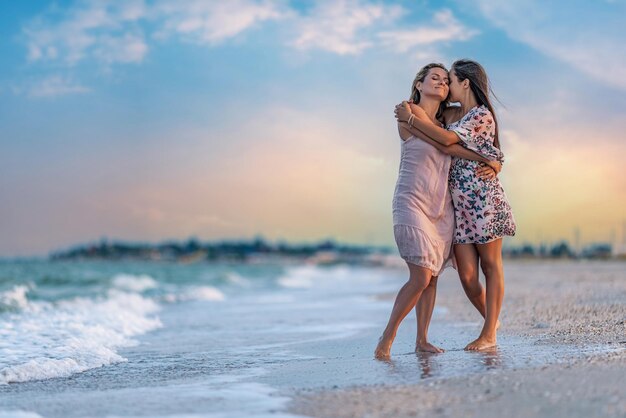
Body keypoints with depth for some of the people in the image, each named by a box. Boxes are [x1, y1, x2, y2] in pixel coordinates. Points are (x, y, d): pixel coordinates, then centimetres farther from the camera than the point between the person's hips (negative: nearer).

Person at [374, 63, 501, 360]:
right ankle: (387, 336, -2)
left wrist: (491, 166, -2)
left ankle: (422, 340, 10)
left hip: (441, 207, 6)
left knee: (432, 276, 4)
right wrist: (487, 159, -6)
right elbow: (447, 146, -10)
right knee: (420, 277, -13)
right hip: (412, 202, -6)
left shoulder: (443, 122, 15)